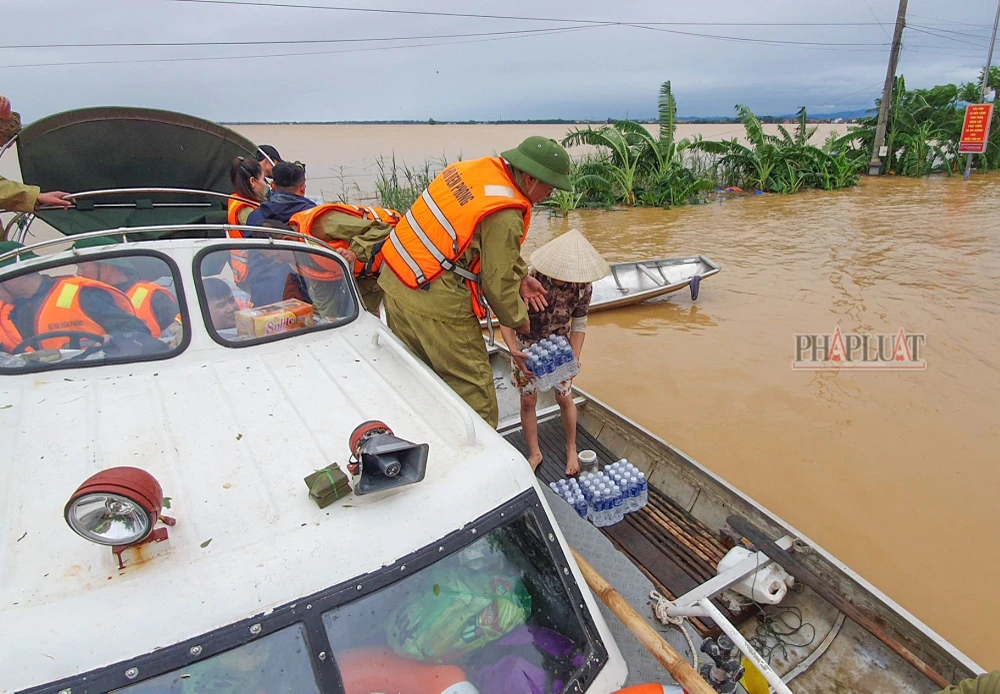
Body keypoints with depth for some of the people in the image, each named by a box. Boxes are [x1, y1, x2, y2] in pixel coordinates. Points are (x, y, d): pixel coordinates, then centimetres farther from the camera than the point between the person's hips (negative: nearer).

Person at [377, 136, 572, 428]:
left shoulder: (479, 167, 6)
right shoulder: (505, 216, -20)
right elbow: (497, 283, -13)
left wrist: (521, 275, 14)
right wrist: (519, 321, 5)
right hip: (437, 306, -9)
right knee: (474, 391, 5)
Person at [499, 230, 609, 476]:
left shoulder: (583, 285, -22)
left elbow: (579, 324, -10)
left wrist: (575, 357, -23)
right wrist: (514, 351, -39)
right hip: (528, 346, -1)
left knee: (565, 399, 8)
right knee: (528, 401, 4)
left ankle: (571, 449, 33)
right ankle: (534, 454, 25)